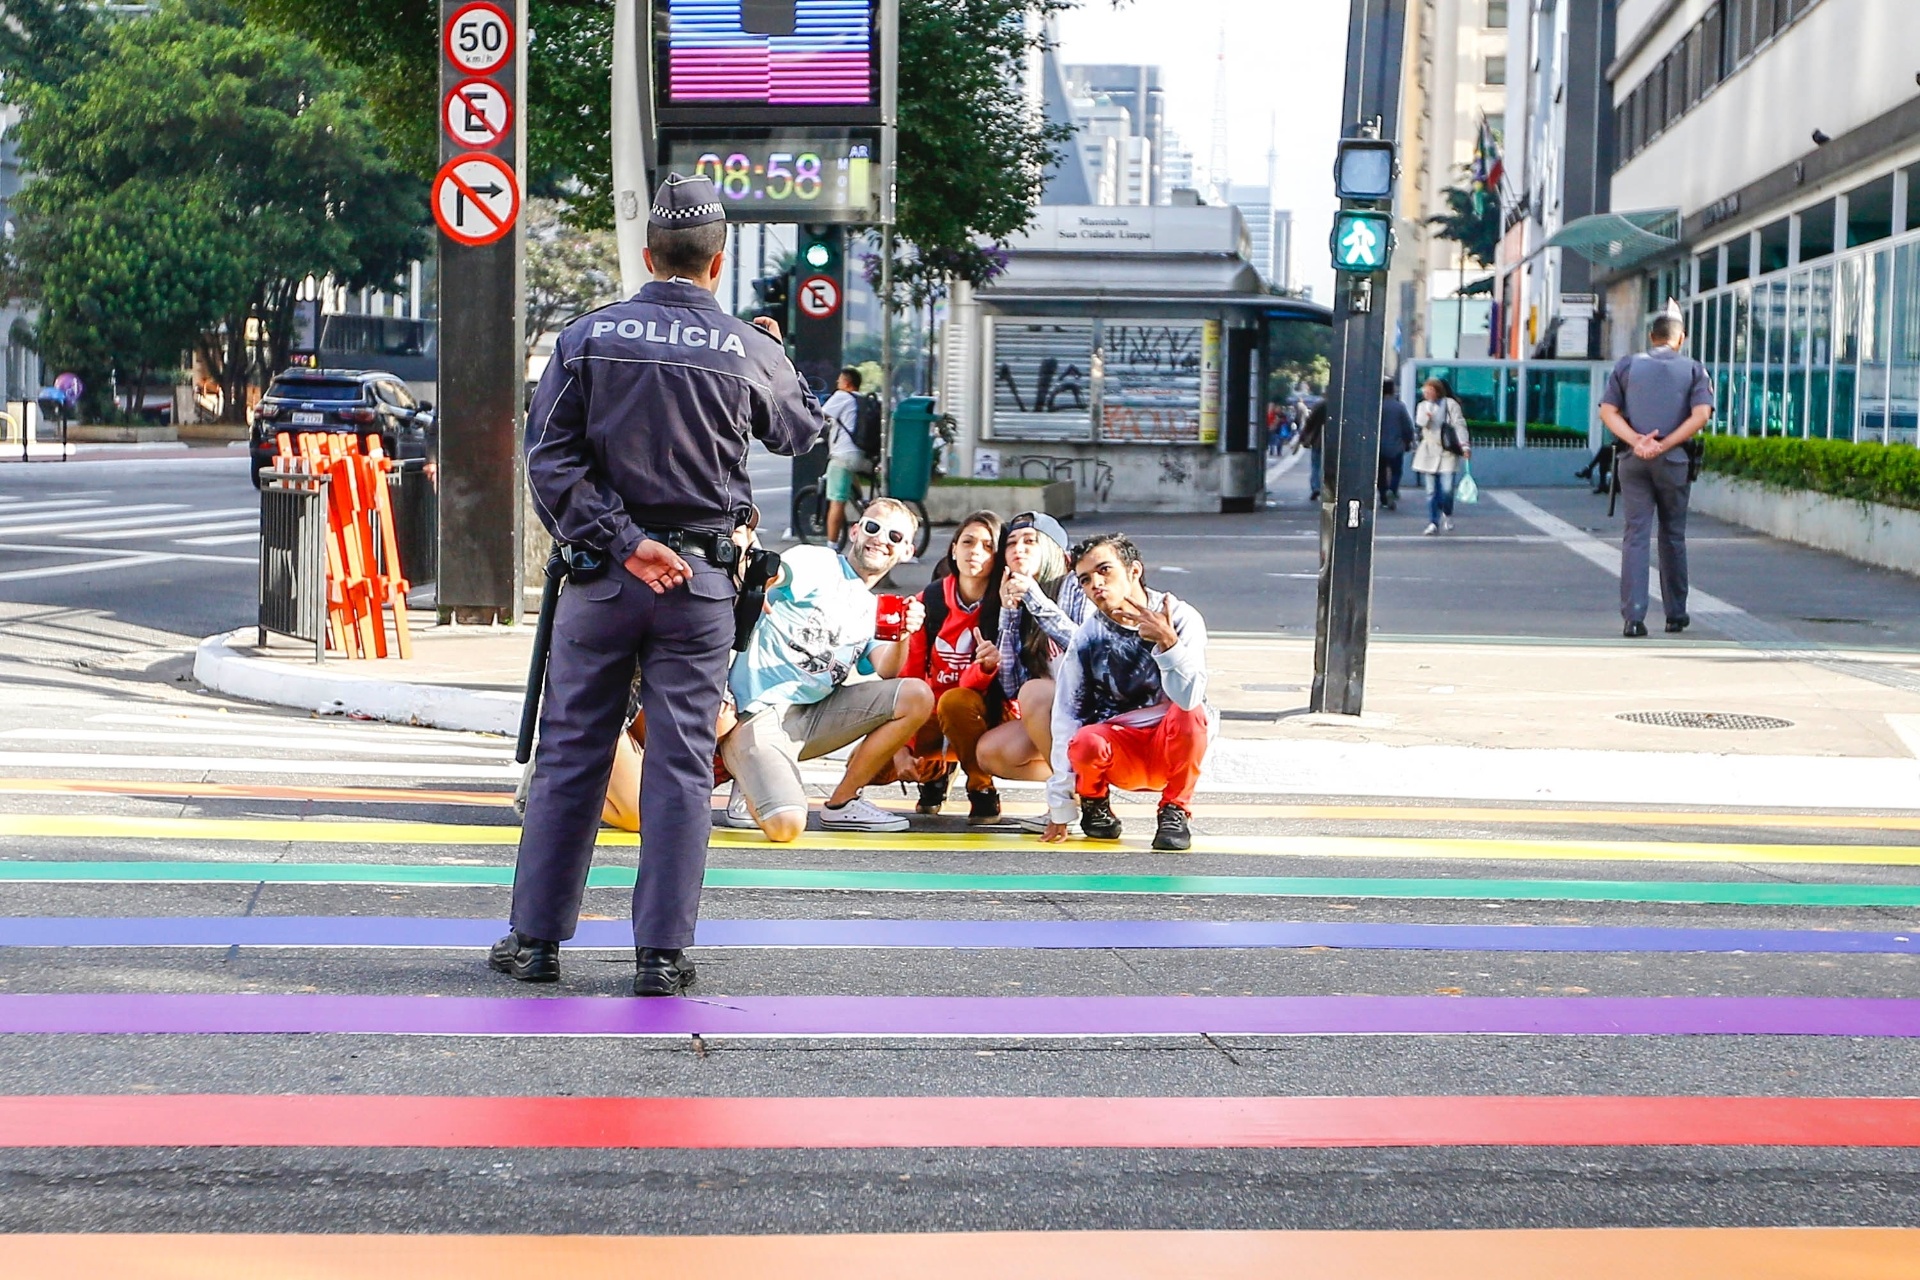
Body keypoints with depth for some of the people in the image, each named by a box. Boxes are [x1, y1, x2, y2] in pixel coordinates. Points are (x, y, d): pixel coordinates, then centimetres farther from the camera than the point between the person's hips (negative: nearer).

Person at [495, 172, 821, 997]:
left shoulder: (587, 338, -3)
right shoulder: (748, 353, -4)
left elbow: (551, 461, -9)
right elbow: (801, 433, 15)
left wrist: (623, 543, -10)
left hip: (600, 578, 1)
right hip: (700, 585, -1)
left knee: (570, 755, 8)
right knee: (681, 763, 3)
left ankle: (536, 938, 13)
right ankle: (662, 952, 4)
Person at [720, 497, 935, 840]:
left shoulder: (873, 609, 19)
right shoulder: (816, 563, -2)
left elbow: (886, 673, 3)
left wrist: (903, 637, -16)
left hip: (813, 713, 7)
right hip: (761, 713, -7)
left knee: (917, 698, -5)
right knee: (786, 826, -29)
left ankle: (842, 803, 4)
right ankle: (750, 787, 9)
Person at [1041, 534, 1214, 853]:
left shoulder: (1180, 618, -13)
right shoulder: (1087, 638, -8)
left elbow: (1188, 698, -27)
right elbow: (1065, 718, -9)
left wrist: (1168, 642, -43)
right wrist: (1059, 809, -13)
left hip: (1174, 746, -1)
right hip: (1121, 753, 1)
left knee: (1192, 713, -33)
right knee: (1085, 743, -32)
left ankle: (1175, 810, -10)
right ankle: (1094, 802, 3)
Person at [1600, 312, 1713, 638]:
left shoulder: (1627, 366, 9)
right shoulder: (1693, 370, 5)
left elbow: (1607, 410, -2)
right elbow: (1701, 414, -8)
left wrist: (1636, 440, -13)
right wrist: (1664, 445, -12)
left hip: (1633, 461, 0)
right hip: (1674, 461, 0)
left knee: (1635, 535, -1)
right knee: (1673, 536, 12)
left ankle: (1633, 616, -11)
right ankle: (1675, 614, 20)